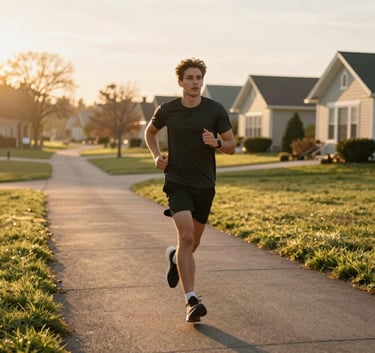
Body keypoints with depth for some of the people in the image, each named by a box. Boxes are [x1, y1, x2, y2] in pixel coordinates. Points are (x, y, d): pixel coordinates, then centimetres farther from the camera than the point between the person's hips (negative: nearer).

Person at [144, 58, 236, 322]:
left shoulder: (216, 110, -4)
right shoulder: (167, 110, -2)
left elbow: (232, 146, 1)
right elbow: (150, 132, 18)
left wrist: (216, 143, -21)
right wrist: (157, 155, 1)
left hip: (205, 185, 2)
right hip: (177, 183, -2)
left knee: (193, 243, 13)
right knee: (186, 235, -20)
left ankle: (175, 256, 50)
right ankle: (191, 300, -17)